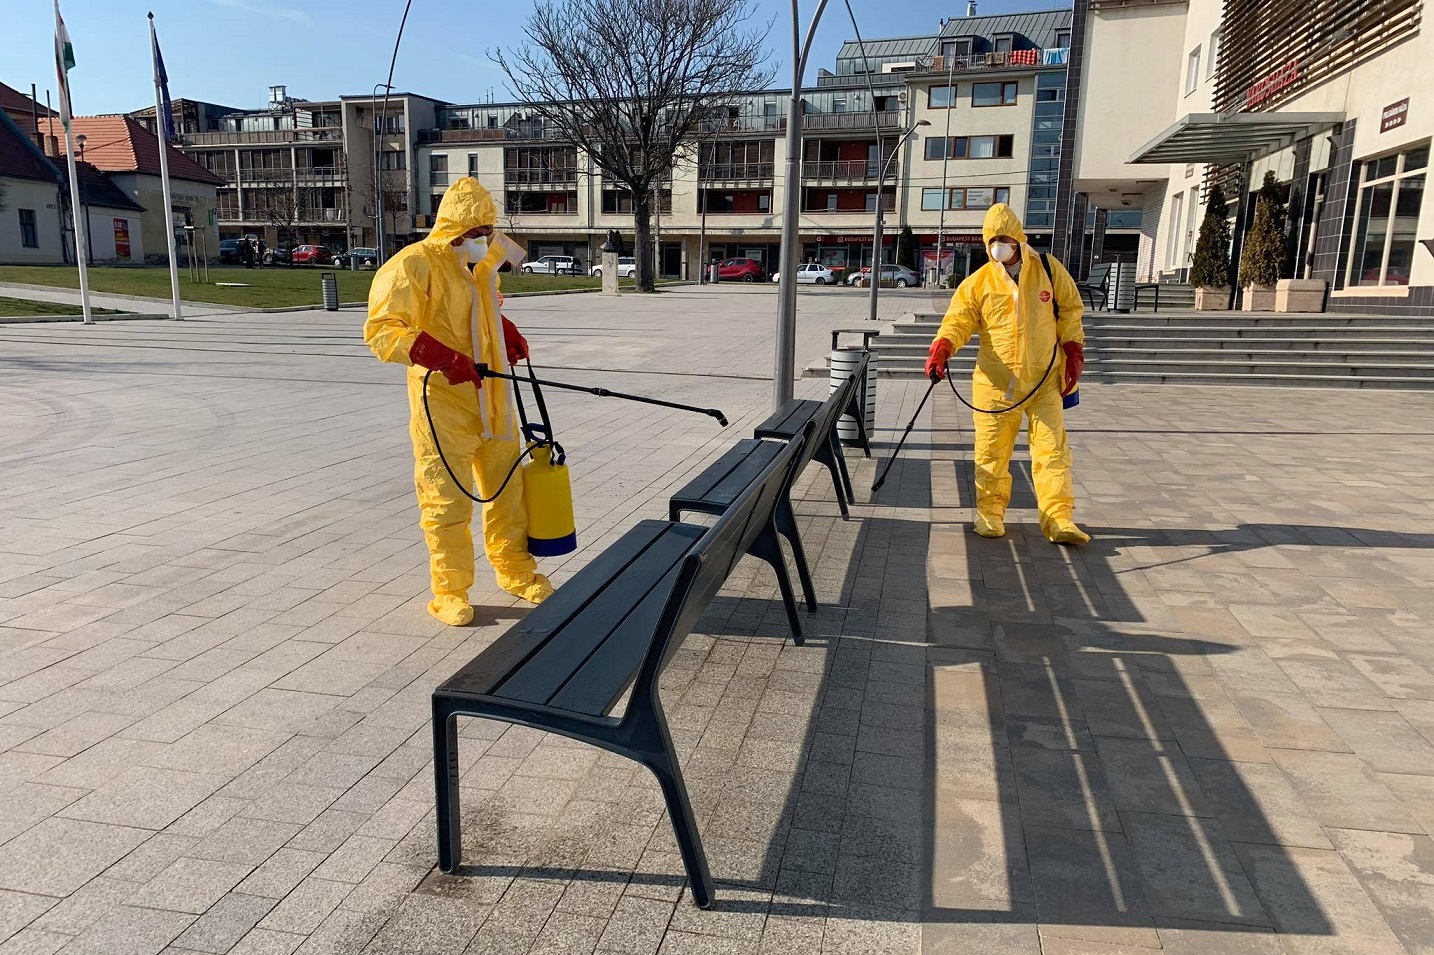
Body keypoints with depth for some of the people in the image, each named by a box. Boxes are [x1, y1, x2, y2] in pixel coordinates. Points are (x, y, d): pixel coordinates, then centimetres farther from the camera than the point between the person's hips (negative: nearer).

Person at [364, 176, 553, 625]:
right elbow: (381, 331, -17)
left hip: (491, 400, 7)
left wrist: (507, 333, 12)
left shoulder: (482, 263, 12)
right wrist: (440, 356, -28)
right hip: (442, 405, -7)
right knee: (447, 501, 1)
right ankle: (450, 593, 15)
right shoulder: (414, 264, -12)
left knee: (507, 487, 14)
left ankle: (516, 572, 31)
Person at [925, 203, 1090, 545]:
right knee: (992, 452, 6)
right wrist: (941, 348, -24)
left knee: (1052, 449, -1)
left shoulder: (1048, 269, 2)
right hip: (996, 383, 0)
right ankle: (990, 513, 21)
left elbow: (1070, 309, 12)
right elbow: (958, 319, -5)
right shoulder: (978, 281, -1)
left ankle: (1059, 519, 2)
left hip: (1045, 380, 1)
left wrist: (1073, 353, 5)